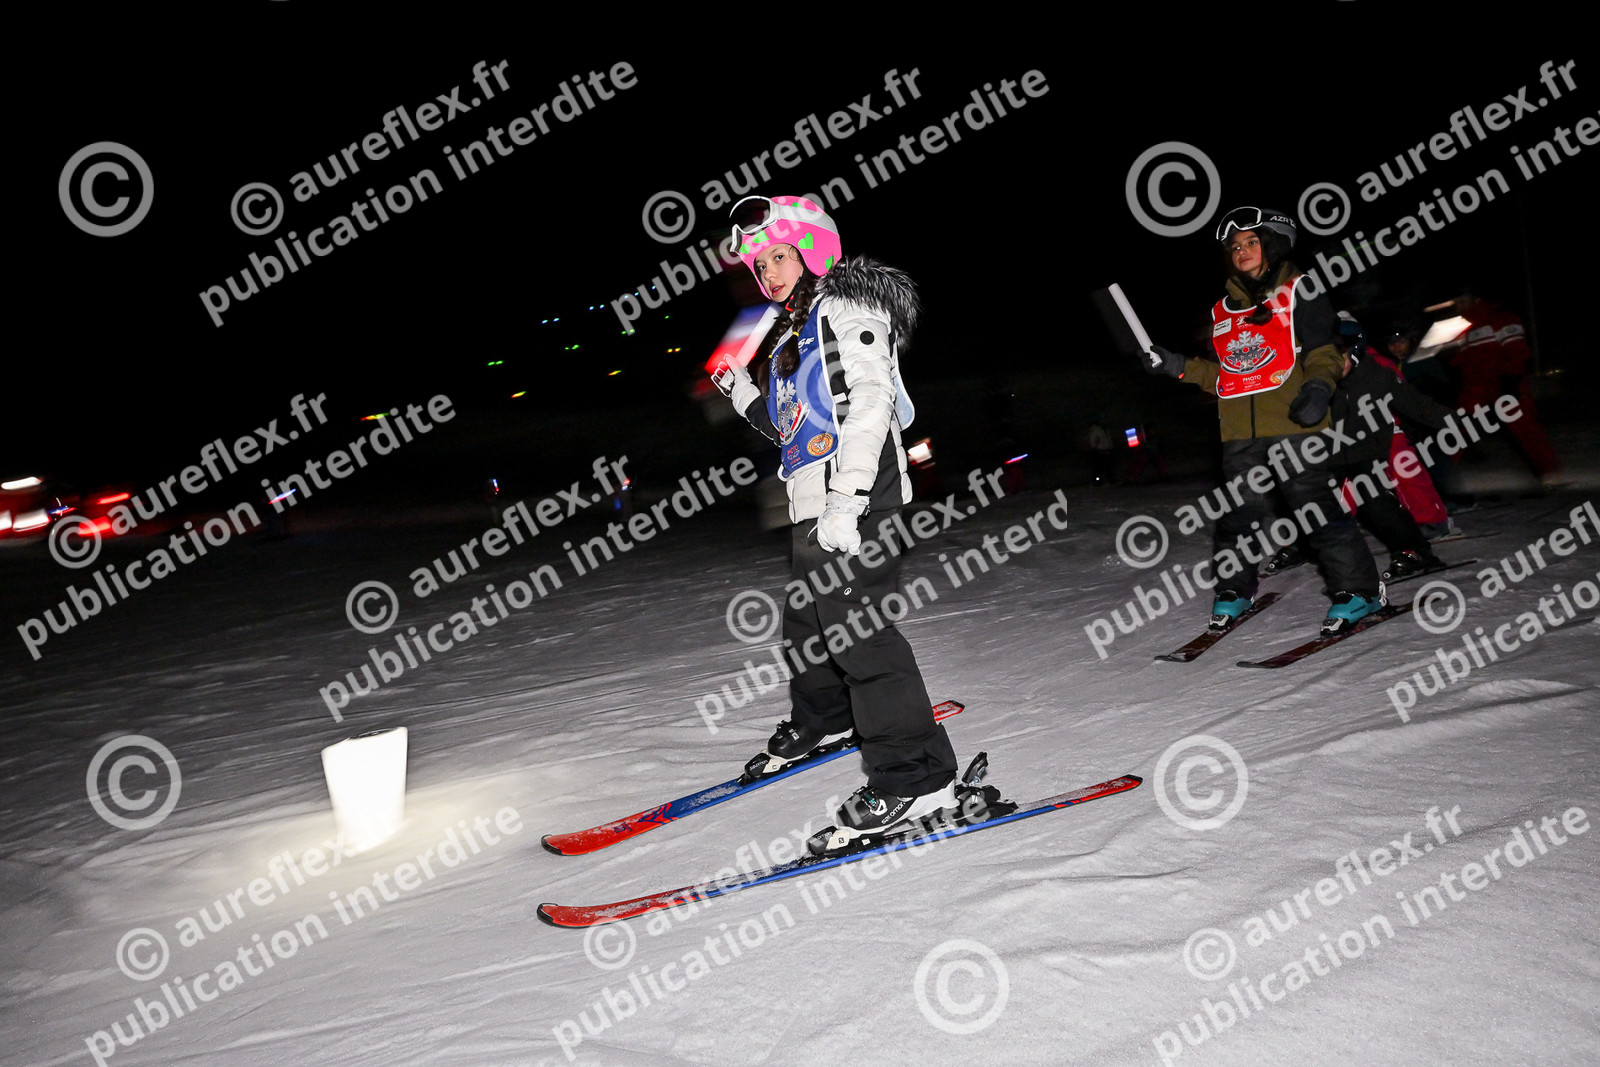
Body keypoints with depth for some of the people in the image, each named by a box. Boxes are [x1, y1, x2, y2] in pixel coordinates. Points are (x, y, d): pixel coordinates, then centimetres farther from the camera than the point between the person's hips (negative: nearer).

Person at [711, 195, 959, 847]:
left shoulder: (845, 307, -5)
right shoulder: (792, 332, 24)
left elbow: (871, 396, -18)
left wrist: (847, 496, -26)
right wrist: (744, 396, 17)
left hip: (853, 500, -10)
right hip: (811, 504, 10)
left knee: (859, 629, -14)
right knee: (807, 621, 22)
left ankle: (917, 777, -8)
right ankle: (820, 720, 46)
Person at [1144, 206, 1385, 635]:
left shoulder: (1299, 291, 6)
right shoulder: (1223, 308, 21)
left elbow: (1322, 350, 0)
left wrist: (1318, 386, -18)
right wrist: (1179, 367, 11)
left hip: (1290, 423, -5)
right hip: (1238, 427, 5)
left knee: (1314, 506, -8)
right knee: (1237, 513, 6)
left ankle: (1358, 588, 2)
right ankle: (1235, 589, 22)